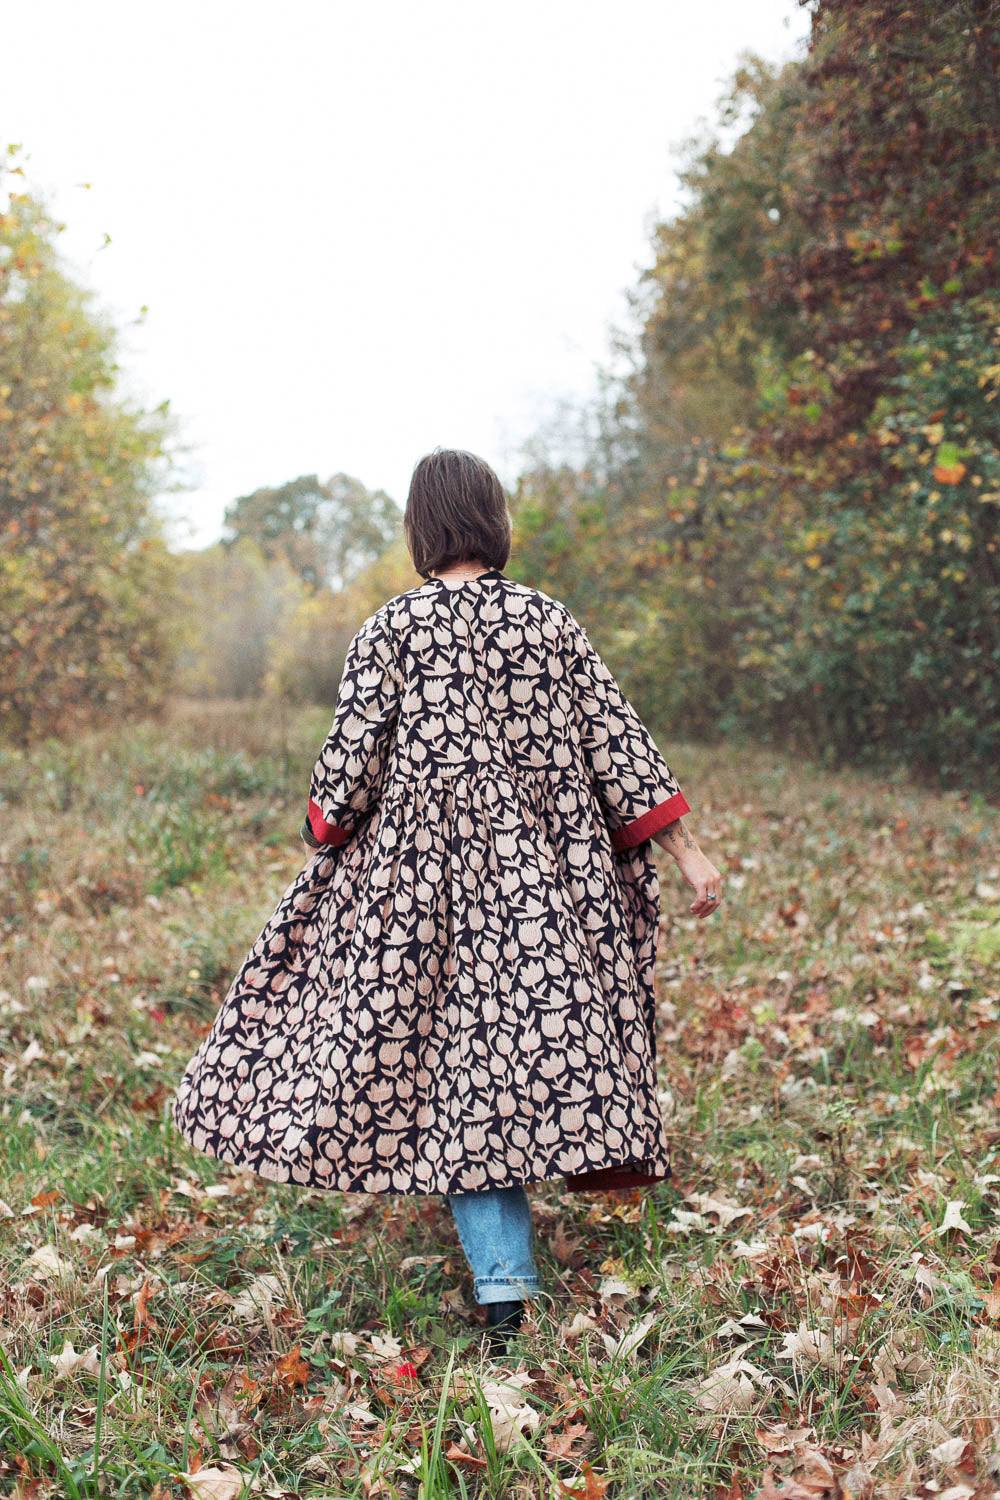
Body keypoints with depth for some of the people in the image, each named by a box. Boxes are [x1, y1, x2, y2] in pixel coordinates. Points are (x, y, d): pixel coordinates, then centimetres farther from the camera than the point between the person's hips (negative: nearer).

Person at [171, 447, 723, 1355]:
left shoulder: (392, 628, -4)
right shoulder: (552, 621, 3)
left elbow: (353, 756, -5)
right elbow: (615, 740, 2)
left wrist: (324, 839, 12)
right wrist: (684, 849, 6)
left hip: (426, 865, -2)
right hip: (546, 865, 3)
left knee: (457, 1053, 2)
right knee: (541, 1018, 12)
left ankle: (504, 1283, -2)